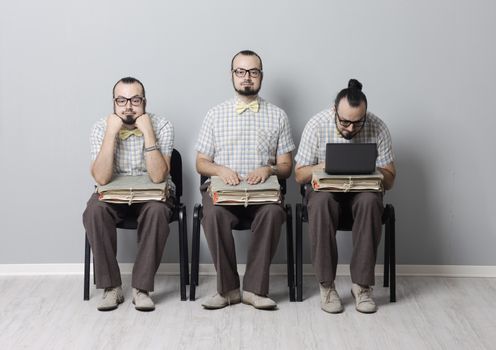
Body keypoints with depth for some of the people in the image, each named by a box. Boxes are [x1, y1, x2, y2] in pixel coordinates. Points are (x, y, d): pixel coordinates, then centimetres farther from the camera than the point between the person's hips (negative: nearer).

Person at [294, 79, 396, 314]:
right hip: (325, 187, 0)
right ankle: (326, 284, -27)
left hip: (362, 189, 1)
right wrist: (323, 166, -27)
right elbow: (300, 175, -6)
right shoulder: (317, 125, -12)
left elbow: (389, 180, -6)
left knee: (370, 201, -35)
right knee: (322, 201, -37)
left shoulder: (378, 128, -11)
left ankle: (362, 284, -27)